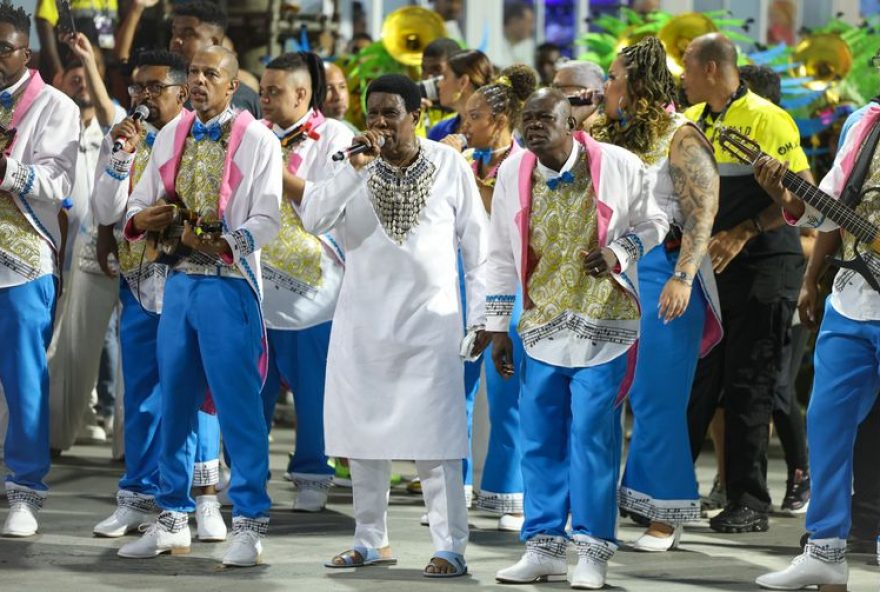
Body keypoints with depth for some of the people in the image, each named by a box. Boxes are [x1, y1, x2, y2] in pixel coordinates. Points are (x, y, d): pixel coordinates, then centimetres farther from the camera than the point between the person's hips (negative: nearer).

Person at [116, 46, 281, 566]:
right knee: (176, 400, 10)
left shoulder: (256, 140, -4)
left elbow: (267, 219, -10)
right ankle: (173, 518, 19)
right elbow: (141, 202, 16)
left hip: (229, 282, -6)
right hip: (179, 279, 6)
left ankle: (250, 522, 1)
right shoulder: (171, 136, 12)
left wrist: (224, 244, -26)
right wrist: (142, 219, -7)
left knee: (239, 402, -6)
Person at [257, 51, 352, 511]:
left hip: (310, 284, -4)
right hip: (256, 281, 4)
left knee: (313, 390, 2)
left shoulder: (333, 137, -1)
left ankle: (312, 477, 12)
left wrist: (280, 175, -15)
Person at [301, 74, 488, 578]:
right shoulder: (357, 164, 3)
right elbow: (313, 219, -10)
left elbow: (476, 243, 3)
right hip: (364, 321, 3)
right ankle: (371, 541, 20)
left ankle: (452, 548, -3)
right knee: (363, 433, 9)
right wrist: (355, 170, -19)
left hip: (431, 319, -3)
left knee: (435, 439, -6)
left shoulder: (449, 165, 0)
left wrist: (481, 317, 0)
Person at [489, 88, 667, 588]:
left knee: (592, 435, -5)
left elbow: (653, 222, 7)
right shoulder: (513, 173, 2)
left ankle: (593, 550, 4)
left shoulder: (618, 166, -7)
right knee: (541, 439, 6)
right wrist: (498, 326, 9)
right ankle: (544, 547, 16)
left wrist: (619, 251, -13)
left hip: (603, 324, -3)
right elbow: (502, 256, 9)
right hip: (542, 326, 4)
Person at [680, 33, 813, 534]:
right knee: (694, 381, 9)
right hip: (709, 266, 7)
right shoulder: (691, 122, 11)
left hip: (764, 265, -7)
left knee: (749, 387, -5)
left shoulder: (766, 119, -11)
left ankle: (750, 502, 1)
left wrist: (743, 233, -21)